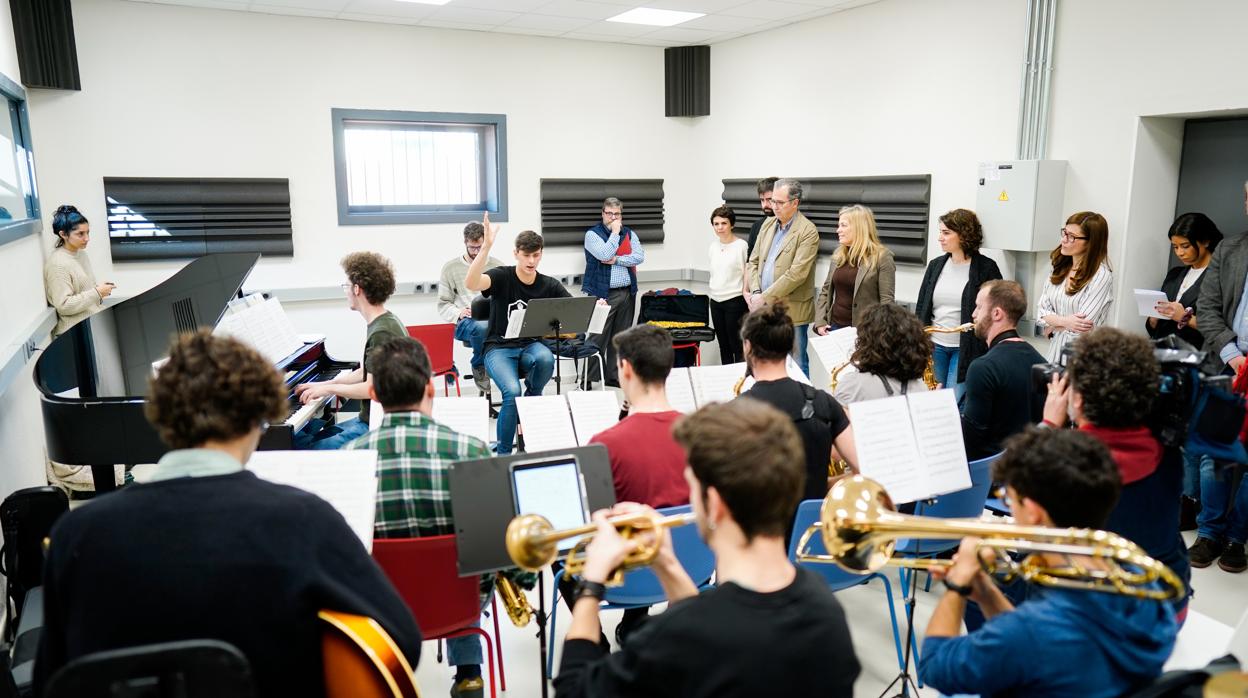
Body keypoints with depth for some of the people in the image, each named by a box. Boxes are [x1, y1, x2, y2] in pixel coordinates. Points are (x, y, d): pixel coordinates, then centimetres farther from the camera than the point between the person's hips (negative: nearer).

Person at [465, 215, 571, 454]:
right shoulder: (502, 276, -6)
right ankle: (503, 452, -9)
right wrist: (486, 247, -35)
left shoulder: (550, 285, 4)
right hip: (500, 349, -3)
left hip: (531, 346, 3)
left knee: (546, 359, -35)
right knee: (512, 391, -31)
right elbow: (471, 283, -26)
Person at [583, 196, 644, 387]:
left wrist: (616, 260, -11)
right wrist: (615, 232, -8)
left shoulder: (629, 233, 14)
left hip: (627, 293, 5)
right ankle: (591, 379, -1)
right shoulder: (592, 234, 0)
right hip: (603, 294, -5)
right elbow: (604, 255, -17)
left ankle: (614, 377, 18)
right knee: (598, 338, -6)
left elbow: (639, 257, 0)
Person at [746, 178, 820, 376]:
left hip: (791, 311, -6)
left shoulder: (808, 231, -10)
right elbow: (753, 261, 12)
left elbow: (796, 274, -17)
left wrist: (764, 297, -15)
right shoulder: (768, 224, 12)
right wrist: (755, 292, -4)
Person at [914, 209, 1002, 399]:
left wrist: (990, 353, -9)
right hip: (934, 347, 5)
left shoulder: (986, 268, -6)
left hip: (967, 349, -5)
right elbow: (921, 308, 11)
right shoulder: (935, 265, 8)